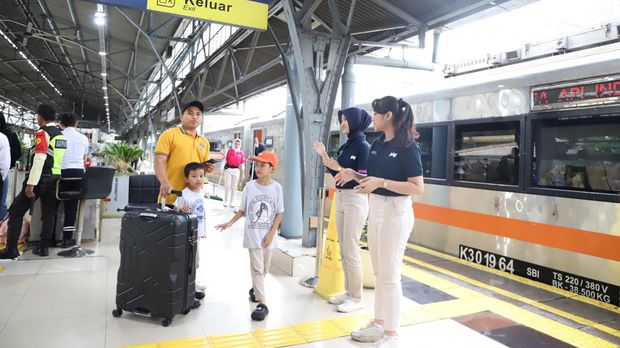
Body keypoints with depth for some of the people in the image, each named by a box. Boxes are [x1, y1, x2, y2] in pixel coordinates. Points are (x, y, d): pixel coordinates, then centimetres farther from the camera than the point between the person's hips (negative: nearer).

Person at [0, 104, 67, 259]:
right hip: (56, 179, 7)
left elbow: (39, 159, -20)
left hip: (41, 178, -7)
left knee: (16, 212, 3)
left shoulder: (42, 133, -10)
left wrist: (30, 184, -21)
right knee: (48, 214, 11)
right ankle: (43, 247, 14)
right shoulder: (61, 134, 12)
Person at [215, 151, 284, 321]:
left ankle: (255, 289, 41)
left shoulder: (276, 188, -4)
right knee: (257, 268, -3)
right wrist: (229, 223, -1)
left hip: (268, 235, 1)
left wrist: (271, 233, -8)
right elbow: (242, 210, 7)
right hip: (253, 235, -1)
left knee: (264, 268, 14)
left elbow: (279, 213, -2)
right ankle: (262, 303, 1)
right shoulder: (249, 186, -3)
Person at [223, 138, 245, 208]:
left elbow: (242, 164, 6)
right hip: (228, 169, -2)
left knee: (234, 187, 8)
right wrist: (224, 170, 4)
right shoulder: (229, 151, 1)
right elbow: (226, 161, 5)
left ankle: (231, 202, 18)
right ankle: (226, 202, 10)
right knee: (227, 185, 0)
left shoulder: (241, 153, 2)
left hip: (236, 170, 2)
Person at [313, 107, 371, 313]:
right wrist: (324, 156, 8)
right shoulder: (345, 146, 12)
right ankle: (349, 292, 24)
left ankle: (356, 298, 8)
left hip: (356, 200, -8)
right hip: (340, 198, 9)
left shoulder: (363, 146, -11)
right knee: (343, 250, 13)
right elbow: (337, 174, 13)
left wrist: (339, 168, -22)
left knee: (351, 250, -4)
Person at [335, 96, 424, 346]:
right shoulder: (377, 144, 7)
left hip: (395, 212, -8)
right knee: (379, 272, 17)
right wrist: (353, 175, 0)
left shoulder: (407, 147, -14)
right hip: (375, 209, 8)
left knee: (390, 275, 0)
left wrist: (381, 182, -26)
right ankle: (379, 324, 31)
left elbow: (418, 188, -19)